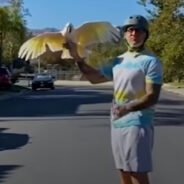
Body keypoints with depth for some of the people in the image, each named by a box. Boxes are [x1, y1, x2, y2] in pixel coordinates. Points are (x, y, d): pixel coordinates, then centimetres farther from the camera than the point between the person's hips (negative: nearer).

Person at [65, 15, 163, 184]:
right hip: (117, 123, 7)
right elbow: (94, 77, 22)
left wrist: (128, 108, -34)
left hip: (138, 123, -7)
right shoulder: (119, 60, 14)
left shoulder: (151, 61, -9)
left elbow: (152, 97, -17)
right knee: (124, 170, 15)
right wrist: (77, 56, 13)